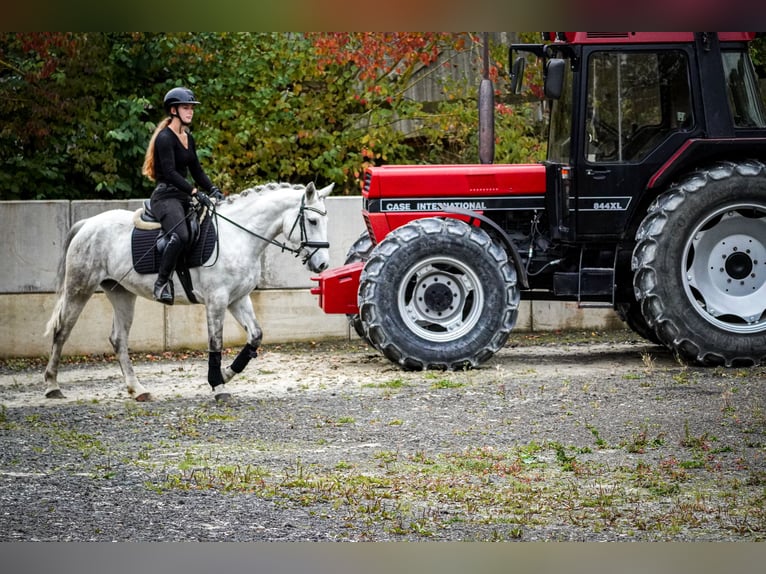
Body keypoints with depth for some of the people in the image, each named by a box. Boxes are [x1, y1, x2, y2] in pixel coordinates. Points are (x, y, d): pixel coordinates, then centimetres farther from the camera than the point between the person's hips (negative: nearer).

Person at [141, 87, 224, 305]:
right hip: (166, 197, -10)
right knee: (180, 235, -33)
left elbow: (196, 170, 19)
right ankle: (162, 282, -24)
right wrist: (196, 193, -27)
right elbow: (170, 172, -20)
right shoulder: (165, 138, -10)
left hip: (183, 197, 10)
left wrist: (213, 190, 2)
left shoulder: (188, 138, 18)